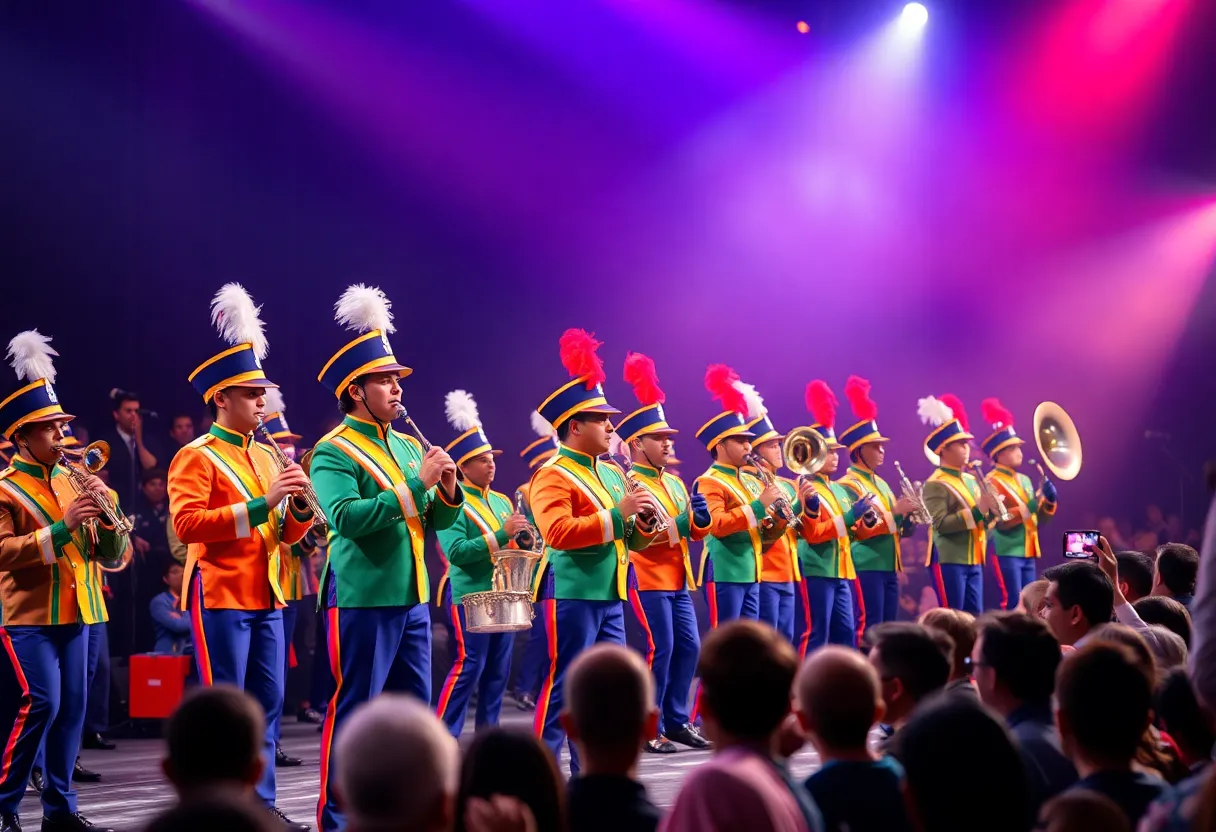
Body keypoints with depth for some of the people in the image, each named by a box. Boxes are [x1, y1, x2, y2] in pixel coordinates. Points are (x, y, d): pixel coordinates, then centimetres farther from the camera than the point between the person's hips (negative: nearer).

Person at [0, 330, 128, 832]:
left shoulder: (72, 482, 12)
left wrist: (105, 509, -8)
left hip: (75, 613, 6)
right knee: (41, 703, -13)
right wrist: (62, 527, -22)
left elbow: (113, 555, 11)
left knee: (72, 707, 5)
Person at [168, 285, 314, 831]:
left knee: (267, 703, 8)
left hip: (264, 599, 8)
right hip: (221, 598, -7)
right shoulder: (196, 457, -7)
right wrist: (260, 503, -23)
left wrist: (299, 507, -6)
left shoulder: (265, 457, 16)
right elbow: (188, 524, -20)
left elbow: (286, 534, 18)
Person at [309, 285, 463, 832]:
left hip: (412, 600, 8)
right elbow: (346, 518, -25)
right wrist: (416, 485, -24)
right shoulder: (334, 452, -9)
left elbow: (439, 521, 14)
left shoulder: (409, 447, 13)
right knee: (353, 712, -3)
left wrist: (447, 489, -8)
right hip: (363, 600, -8)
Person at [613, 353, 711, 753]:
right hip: (649, 580, -9)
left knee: (689, 647, 8)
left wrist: (701, 518, -5)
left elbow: (694, 532, 17)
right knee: (660, 650, -9)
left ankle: (676, 720, 17)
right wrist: (675, 526, -29)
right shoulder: (630, 485, -10)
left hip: (677, 579, 9)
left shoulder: (674, 482, 16)